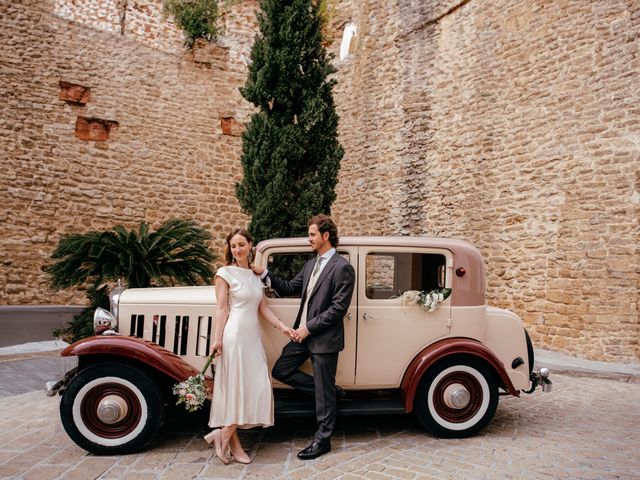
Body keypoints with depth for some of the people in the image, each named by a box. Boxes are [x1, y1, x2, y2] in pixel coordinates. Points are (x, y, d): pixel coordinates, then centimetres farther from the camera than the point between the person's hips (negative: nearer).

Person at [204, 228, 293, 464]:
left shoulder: (256, 274, 14)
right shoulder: (225, 273, -4)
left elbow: (262, 307, 13)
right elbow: (222, 309, -7)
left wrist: (281, 326, 3)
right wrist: (217, 339, -12)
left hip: (253, 337, 7)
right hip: (234, 336, -7)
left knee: (256, 387, 5)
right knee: (236, 388, -2)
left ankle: (225, 436, 15)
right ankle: (229, 439, 12)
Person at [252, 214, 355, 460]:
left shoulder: (342, 267, -16)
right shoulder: (311, 264, 11)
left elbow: (338, 308, -19)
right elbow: (290, 288, 12)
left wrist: (309, 327, -18)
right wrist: (264, 274, 0)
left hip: (324, 338, -8)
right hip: (303, 333, 8)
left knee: (323, 390, 4)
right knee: (280, 370, 12)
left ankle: (322, 440, 22)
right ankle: (329, 391, 21)